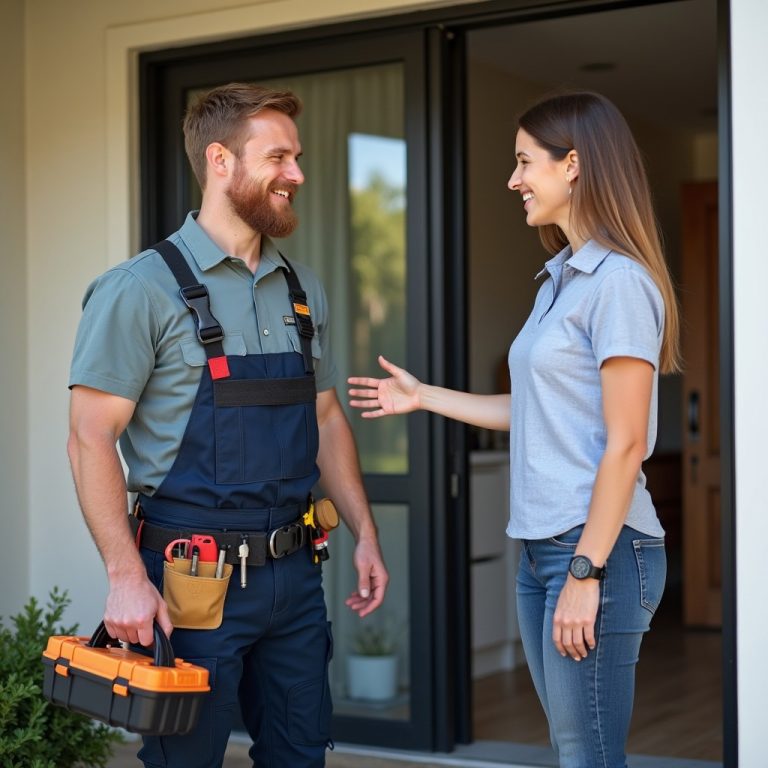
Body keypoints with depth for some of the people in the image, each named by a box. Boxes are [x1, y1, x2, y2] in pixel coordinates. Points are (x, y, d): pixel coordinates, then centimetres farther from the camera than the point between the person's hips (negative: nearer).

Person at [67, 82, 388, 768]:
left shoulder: (302, 291, 11)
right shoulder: (144, 287, -9)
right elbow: (91, 437, -12)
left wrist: (364, 534, 12)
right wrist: (127, 576, -19)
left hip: (293, 573, 6)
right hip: (194, 579, -6)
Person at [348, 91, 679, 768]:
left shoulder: (618, 281, -13)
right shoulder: (560, 280, 15)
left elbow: (626, 444, -17)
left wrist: (586, 571, -19)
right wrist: (422, 397, 25)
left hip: (599, 547, -9)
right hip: (542, 547, 9)